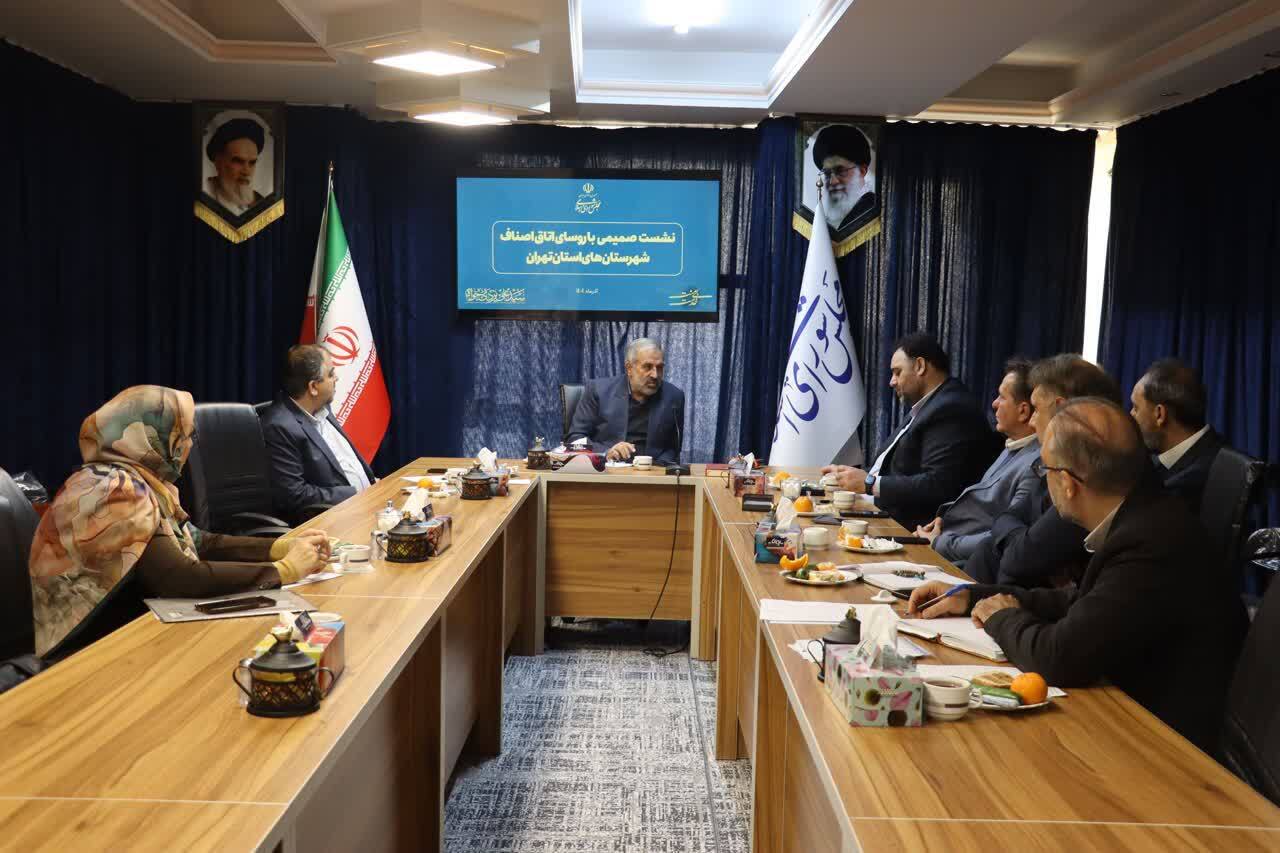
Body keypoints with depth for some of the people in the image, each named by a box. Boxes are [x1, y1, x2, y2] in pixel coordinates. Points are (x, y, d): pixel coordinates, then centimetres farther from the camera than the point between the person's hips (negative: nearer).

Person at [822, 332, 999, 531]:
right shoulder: (930, 406, 17)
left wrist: (870, 484, -18)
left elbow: (938, 486, -24)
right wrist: (849, 473, 5)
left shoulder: (951, 410, -15)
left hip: (911, 528, -9)